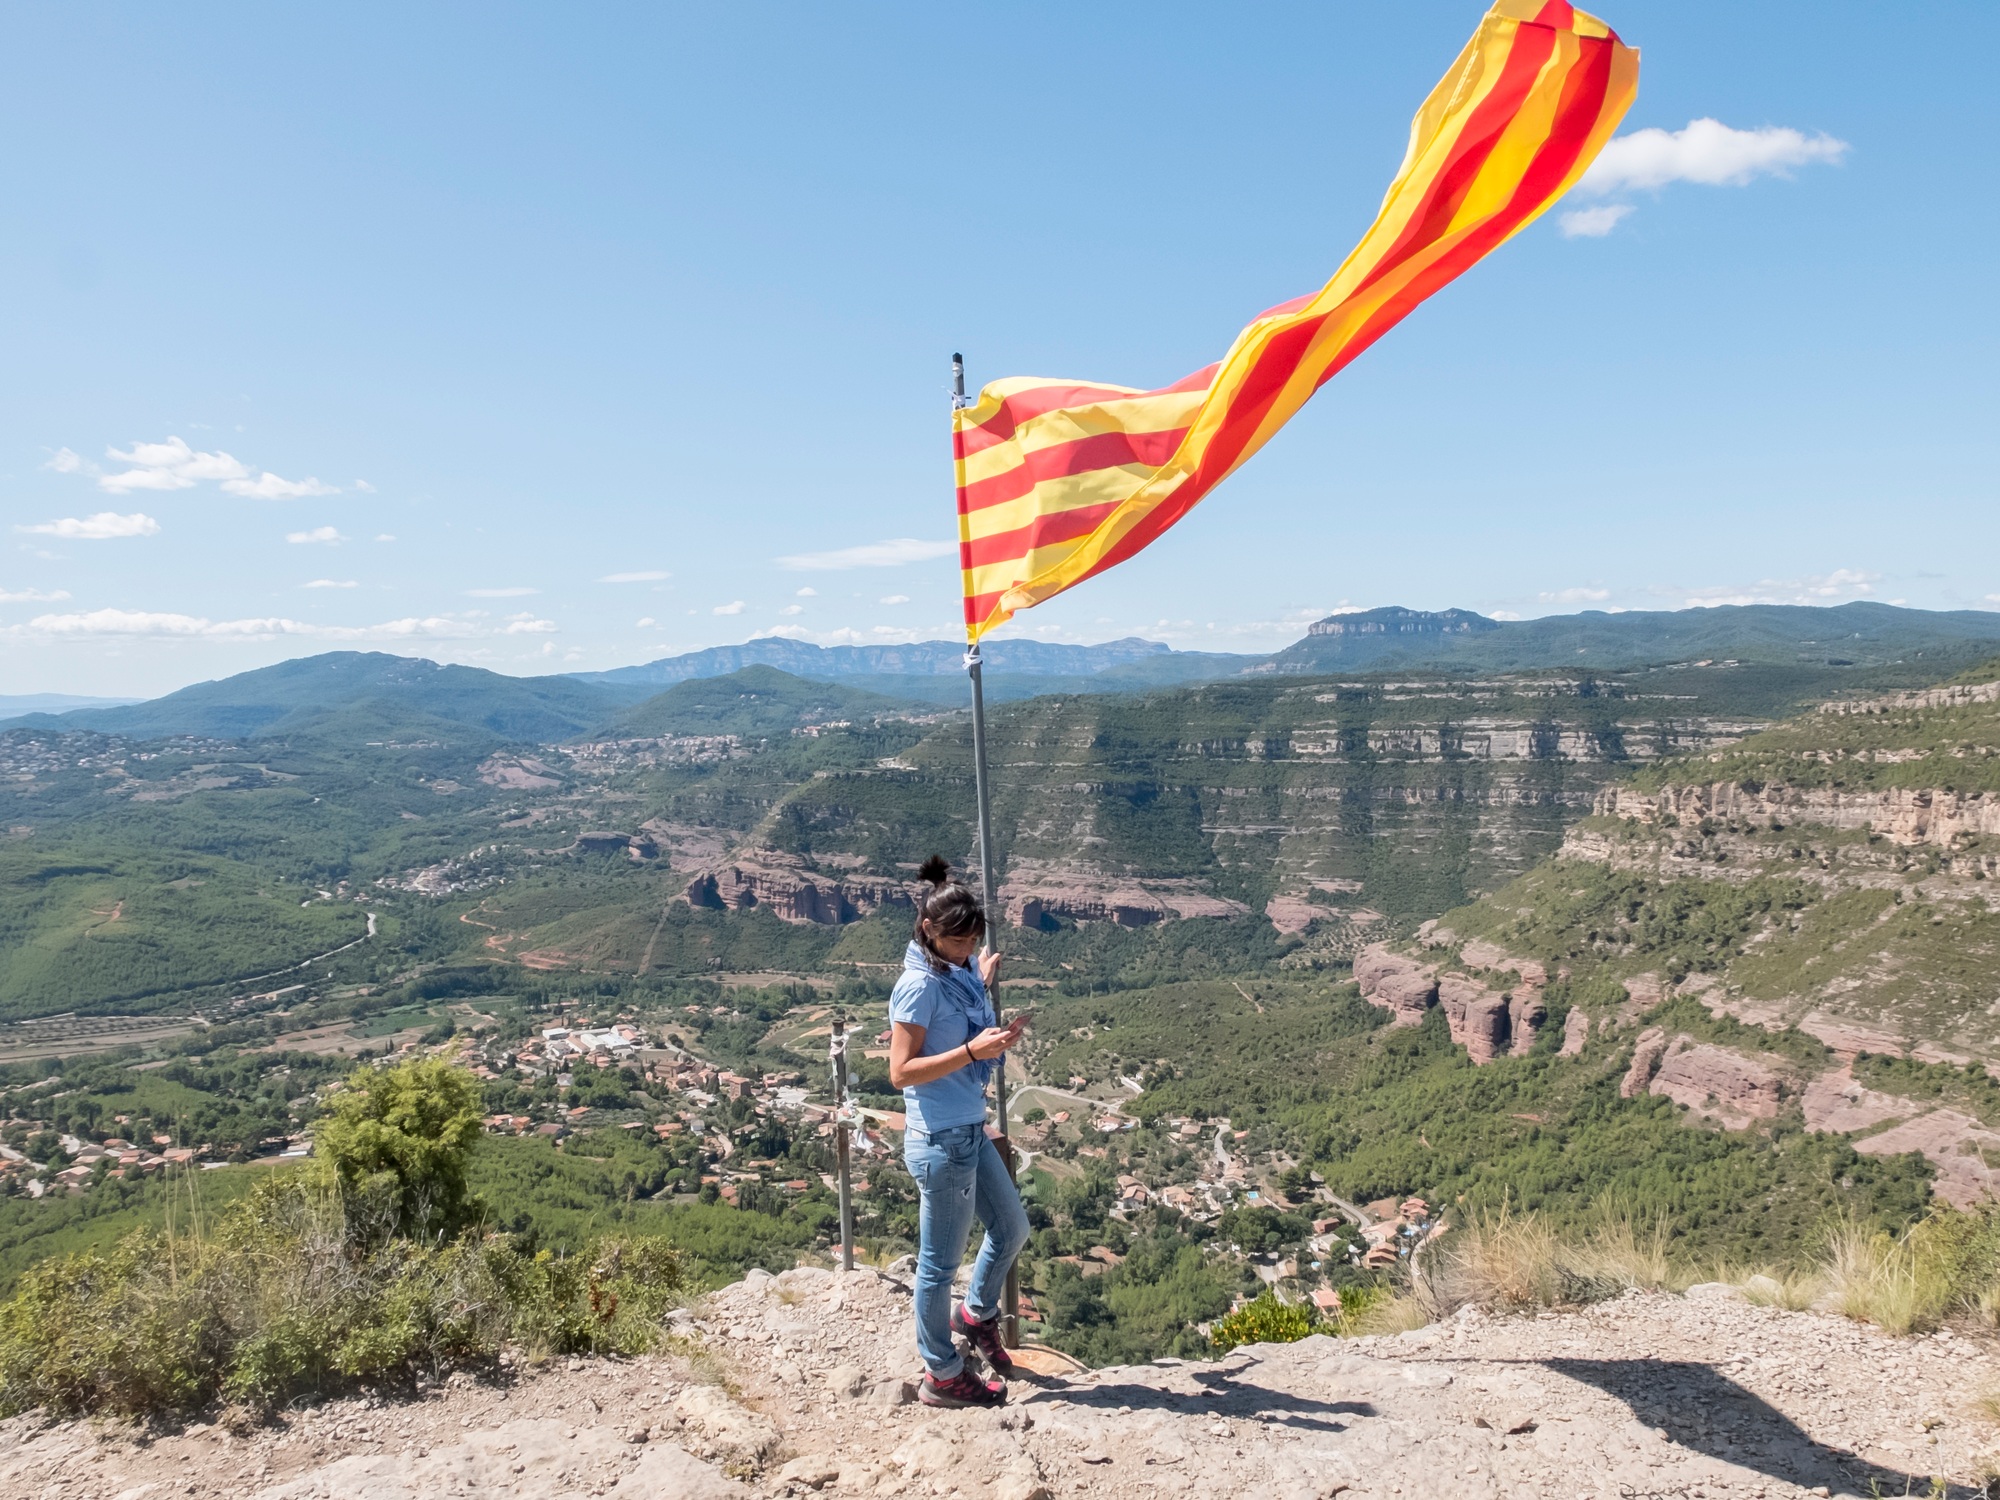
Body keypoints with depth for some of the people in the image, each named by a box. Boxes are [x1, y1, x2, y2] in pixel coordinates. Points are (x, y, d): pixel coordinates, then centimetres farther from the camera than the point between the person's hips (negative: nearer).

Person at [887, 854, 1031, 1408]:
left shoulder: (958, 972, 5)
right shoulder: (920, 985, -20)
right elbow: (901, 1072, -21)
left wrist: (982, 989, 9)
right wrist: (973, 1050, -28)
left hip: (971, 1132, 9)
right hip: (941, 1141, -9)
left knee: (1011, 1227, 23)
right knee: (941, 1260, 7)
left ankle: (977, 1315, 46)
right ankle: (942, 1377, 24)